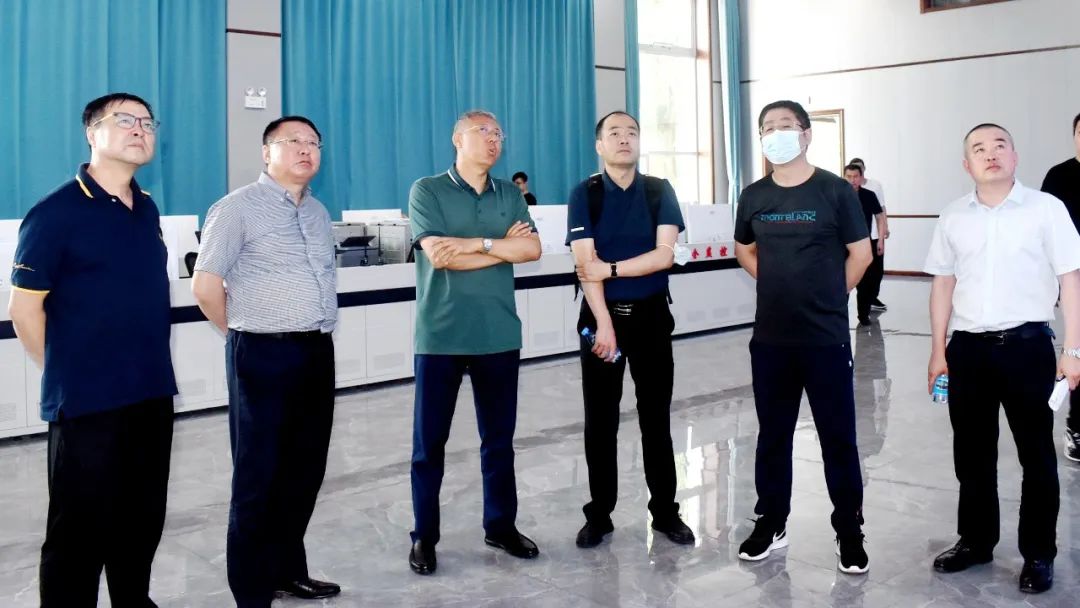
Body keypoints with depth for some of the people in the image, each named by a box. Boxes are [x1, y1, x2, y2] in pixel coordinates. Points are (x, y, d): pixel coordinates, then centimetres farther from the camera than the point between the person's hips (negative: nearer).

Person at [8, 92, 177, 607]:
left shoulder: (147, 209, 10)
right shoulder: (56, 212, -11)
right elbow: (23, 307, -8)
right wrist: (64, 373, -1)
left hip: (152, 393, 7)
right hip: (87, 400, -6)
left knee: (143, 518, 17)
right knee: (81, 526, 4)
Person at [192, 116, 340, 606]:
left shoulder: (318, 213, 15)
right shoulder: (238, 207, -6)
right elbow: (205, 285, -8)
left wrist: (317, 334, 15)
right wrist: (247, 334, 3)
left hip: (318, 353, 7)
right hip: (264, 355, -7)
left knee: (305, 470, 13)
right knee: (259, 476, 2)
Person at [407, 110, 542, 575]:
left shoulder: (510, 195, 10)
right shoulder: (427, 191, -2)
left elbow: (532, 249, -3)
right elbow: (438, 255, -15)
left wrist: (475, 244, -12)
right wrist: (502, 247, -8)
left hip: (499, 335, 4)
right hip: (440, 336, -3)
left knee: (499, 437, 12)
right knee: (429, 441, 4)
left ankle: (501, 525, 26)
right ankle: (424, 536, 17)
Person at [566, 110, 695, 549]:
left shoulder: (660, 191, 3)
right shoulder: (585, 194, -2)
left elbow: (664, 255, -9)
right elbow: (585, 263, -12)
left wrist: (611, 268, -16)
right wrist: (604, 323, -19)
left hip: (651, 315, 1)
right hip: (602, 315, -1)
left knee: (656, 418, 8)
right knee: (600, 421, 5)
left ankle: (665, 511, 19)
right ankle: (599, 515, 17)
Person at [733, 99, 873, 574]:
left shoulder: (834, 190, -6)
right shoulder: (753, 196, 5)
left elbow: (861, 253, 0)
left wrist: (828, 296, 5)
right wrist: (780, 286, 11)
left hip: (826, 337, -3)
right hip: (770, 337, 4)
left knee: (838, 436, 3)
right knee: (772, 434, 13)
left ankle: (849, 532, 16)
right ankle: (770, 523, 26)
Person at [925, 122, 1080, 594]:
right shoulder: (953, 217, 6)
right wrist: (938, 351, 8)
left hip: (1027, 344, -3)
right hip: (967, 347, 3)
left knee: (1036, 453, 7)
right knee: (971, 451, 12)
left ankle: (1039, 554, 19)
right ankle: (975, 540, 28)